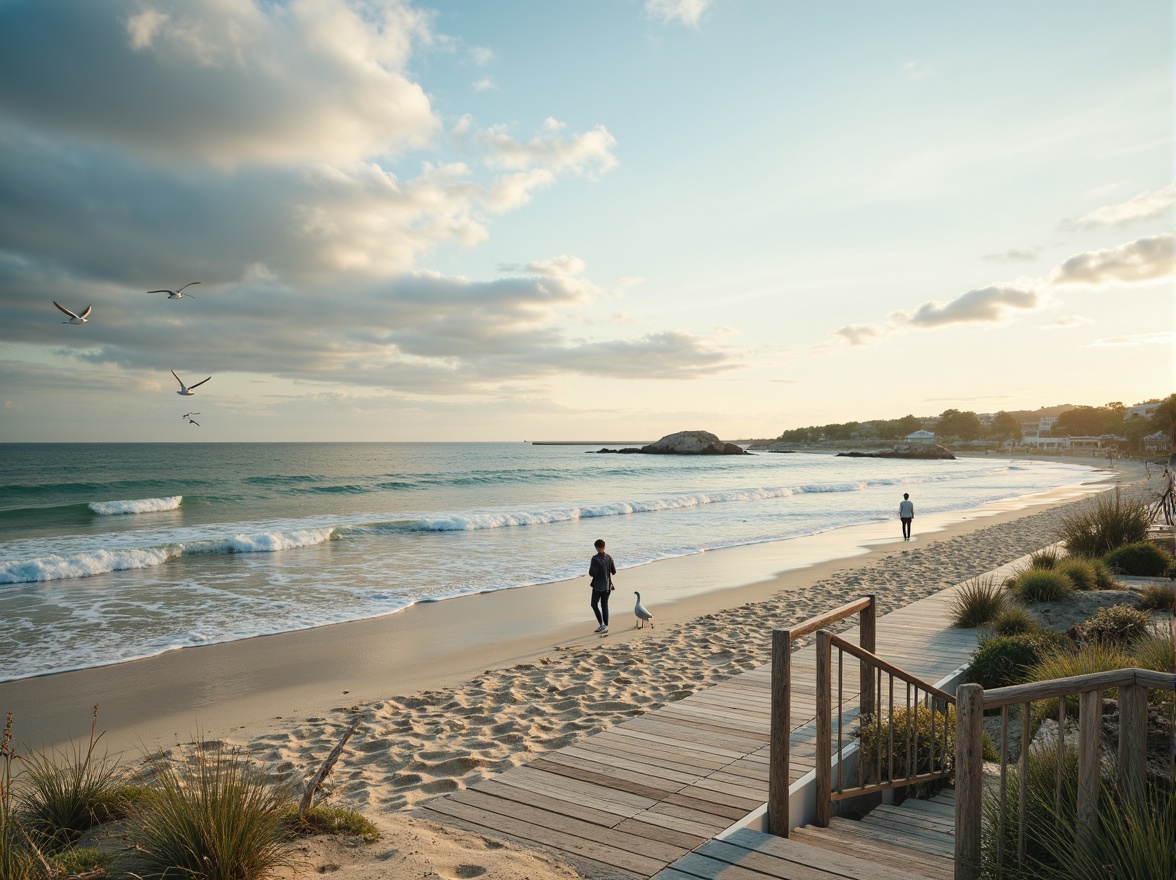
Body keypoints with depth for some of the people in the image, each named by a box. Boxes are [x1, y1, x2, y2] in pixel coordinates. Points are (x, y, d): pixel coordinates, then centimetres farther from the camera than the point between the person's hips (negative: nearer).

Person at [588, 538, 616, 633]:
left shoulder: (595, 559, -18)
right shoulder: (609, 557, -2)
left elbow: (592, 573, -21)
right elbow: (614, 571, 3)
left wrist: (590, 569, 0)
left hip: (598, 586, -5)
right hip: (607, 585, 5)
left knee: (594, 604, 6)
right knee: (604, 605, 13)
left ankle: (602, 624, -4)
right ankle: (605, 626, 14)